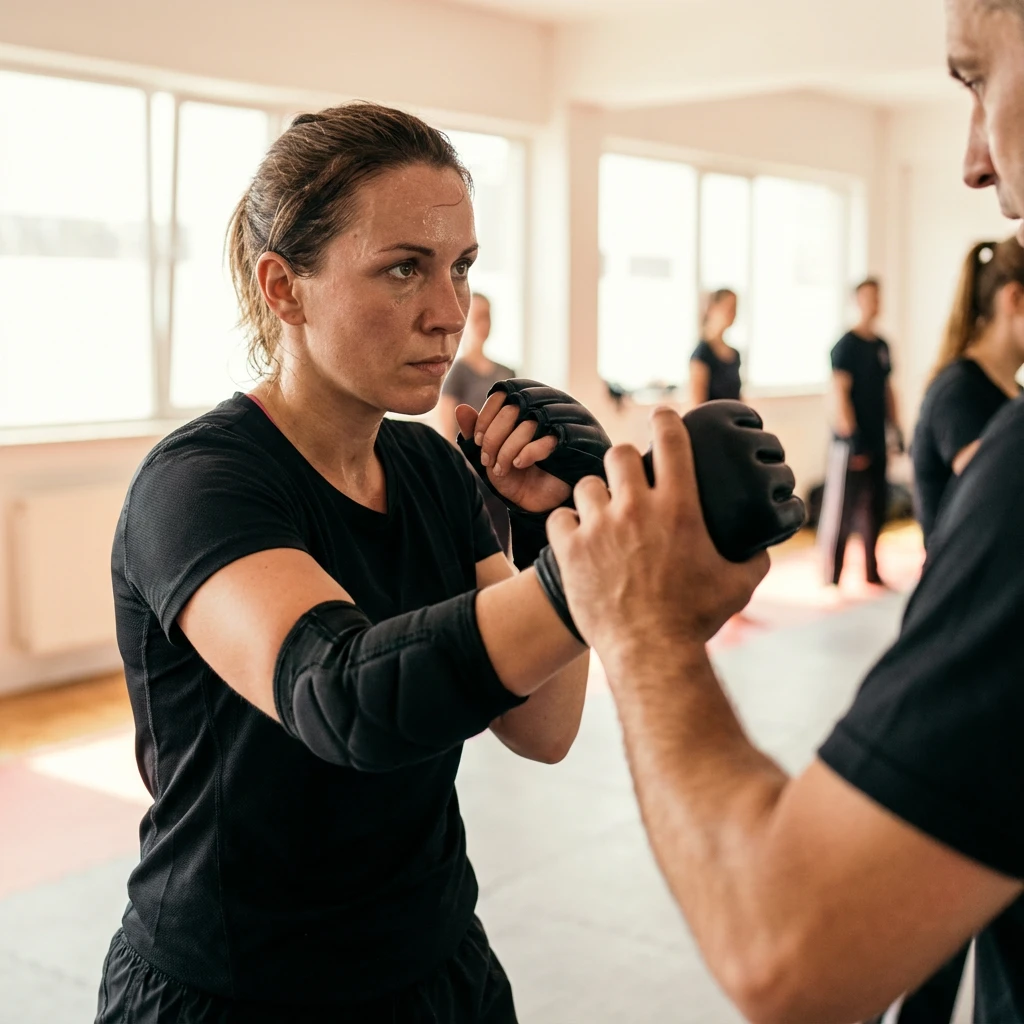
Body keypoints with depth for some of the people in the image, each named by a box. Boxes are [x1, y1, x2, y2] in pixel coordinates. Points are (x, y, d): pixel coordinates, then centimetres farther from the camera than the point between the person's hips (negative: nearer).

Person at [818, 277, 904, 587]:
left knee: (874, 506, 11)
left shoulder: (882, 346, 13)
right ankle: (832, 575, 2)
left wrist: (896, 430, 15)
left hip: (877, 441, 7)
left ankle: (871, 571, 21)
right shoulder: (847, 345, -8)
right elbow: (840, 392, -13)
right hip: (852, 442, -7)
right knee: (841, 507, -5)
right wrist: (851, 438, -18)